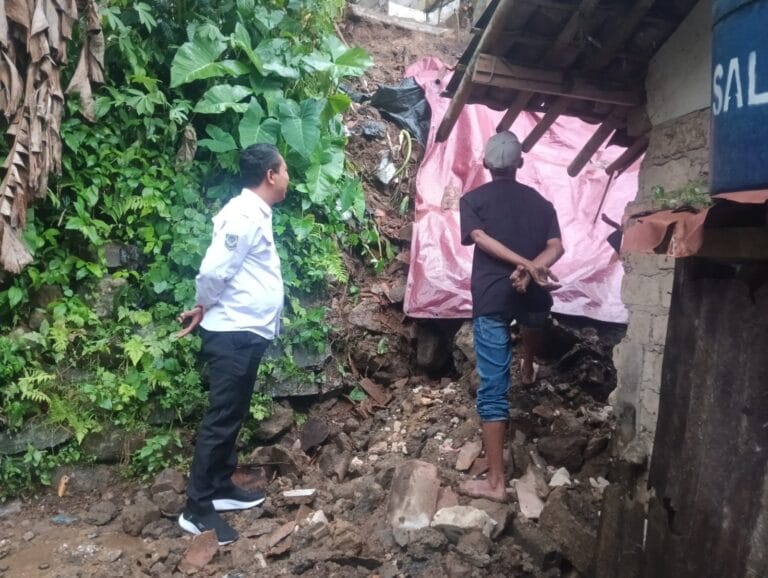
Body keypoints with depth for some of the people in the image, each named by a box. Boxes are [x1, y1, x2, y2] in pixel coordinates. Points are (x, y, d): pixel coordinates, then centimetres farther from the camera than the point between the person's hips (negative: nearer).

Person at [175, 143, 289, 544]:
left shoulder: (256, 214, 14)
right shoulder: (244, 215, -18)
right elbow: (213, 271, -22)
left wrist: (203, 311, 10)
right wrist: (202, 308, -5)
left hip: (247, 333, 10)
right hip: (233, 334, -10)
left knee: (233, 417, 18)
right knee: (221, 419, -3)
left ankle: (220, 488, 31)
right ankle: (197, 508, 8)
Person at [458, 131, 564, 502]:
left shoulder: (473, 199, 4)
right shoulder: (540, 202, 12)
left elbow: (481, 239, -13)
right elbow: (556, 247, -3)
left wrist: (528, 265, -16)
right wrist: (530, 270, -16)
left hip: (491, 298, -3)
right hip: (530, 295, 3)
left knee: (493, 388, -2)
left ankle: (496, 481, 0)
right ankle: (528, 368, 60)